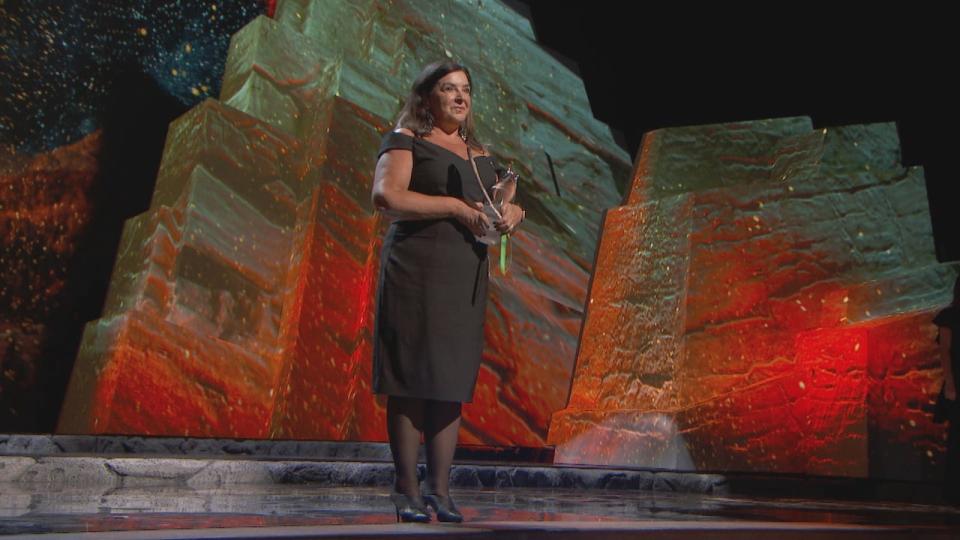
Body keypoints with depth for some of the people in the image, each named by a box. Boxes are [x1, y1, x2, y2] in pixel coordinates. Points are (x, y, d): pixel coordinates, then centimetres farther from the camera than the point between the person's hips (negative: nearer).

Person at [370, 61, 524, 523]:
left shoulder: (480, 155, 21)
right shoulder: (405, 141, 2)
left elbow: (505, 206, 24)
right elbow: (385, 196, -14)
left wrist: (511, 213, -1)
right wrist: (456, 207, -15)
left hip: (466, 275, 6)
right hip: (415, 271, -5)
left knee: (452, 382, 5)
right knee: (411, 381, -3)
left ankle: (439, 487, 14)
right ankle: (407, 489, 7)